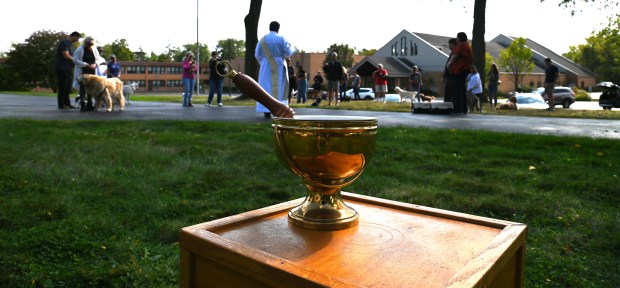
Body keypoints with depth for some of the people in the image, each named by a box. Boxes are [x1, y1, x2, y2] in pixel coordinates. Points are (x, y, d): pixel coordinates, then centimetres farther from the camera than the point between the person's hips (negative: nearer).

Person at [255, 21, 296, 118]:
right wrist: (291, 47, 18)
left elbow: (257, 54, 3)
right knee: (279, 88, 2)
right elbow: (288, 53, -4)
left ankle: (267, 111, 0)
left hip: (266, 67, 2)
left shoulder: (263, 39, 1)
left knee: (266, 88, 4)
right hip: (279, 67, -2)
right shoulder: (281, 39, -5)